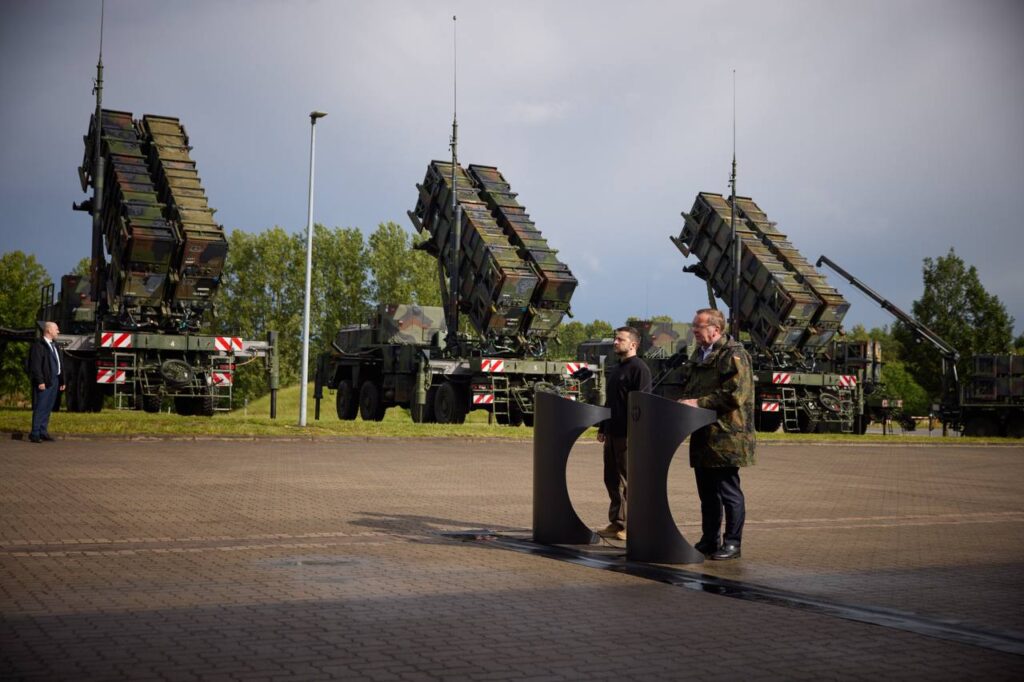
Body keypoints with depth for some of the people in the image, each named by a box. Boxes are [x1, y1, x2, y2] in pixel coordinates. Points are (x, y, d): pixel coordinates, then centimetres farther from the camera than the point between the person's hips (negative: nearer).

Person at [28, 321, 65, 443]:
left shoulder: (54, 346, 18)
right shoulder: (38, 345, -10)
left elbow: (60, 364, 18)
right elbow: (36, 365, -16)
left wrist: (62, 381, 14)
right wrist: (40, 381, -21)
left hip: (54, 381, 8)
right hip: (44, 382, -8)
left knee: (48, 407, 12)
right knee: (40, 408, -6)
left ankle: (43, 432, 19)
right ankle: (35, 433, -3)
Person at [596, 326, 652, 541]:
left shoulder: (639, 368, -10)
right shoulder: (616, 369, 19)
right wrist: (602, 428, 22)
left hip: (628, 435, -9)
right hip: (613, 433, 9)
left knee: (628, 481, -5)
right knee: (612, 479, 11)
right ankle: (616, 523, 18)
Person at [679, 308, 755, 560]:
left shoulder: (734, 354, -11)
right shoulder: (698, 355, 18)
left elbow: (734, 395, -19)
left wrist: (699, 403, -18)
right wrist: (686, 401, 7)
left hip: (725, 436, -9)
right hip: (703, 436, 9)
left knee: (729, 492, -1)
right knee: (707, 492, 13)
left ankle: (732, 543, 7)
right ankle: (708, 541, 22)